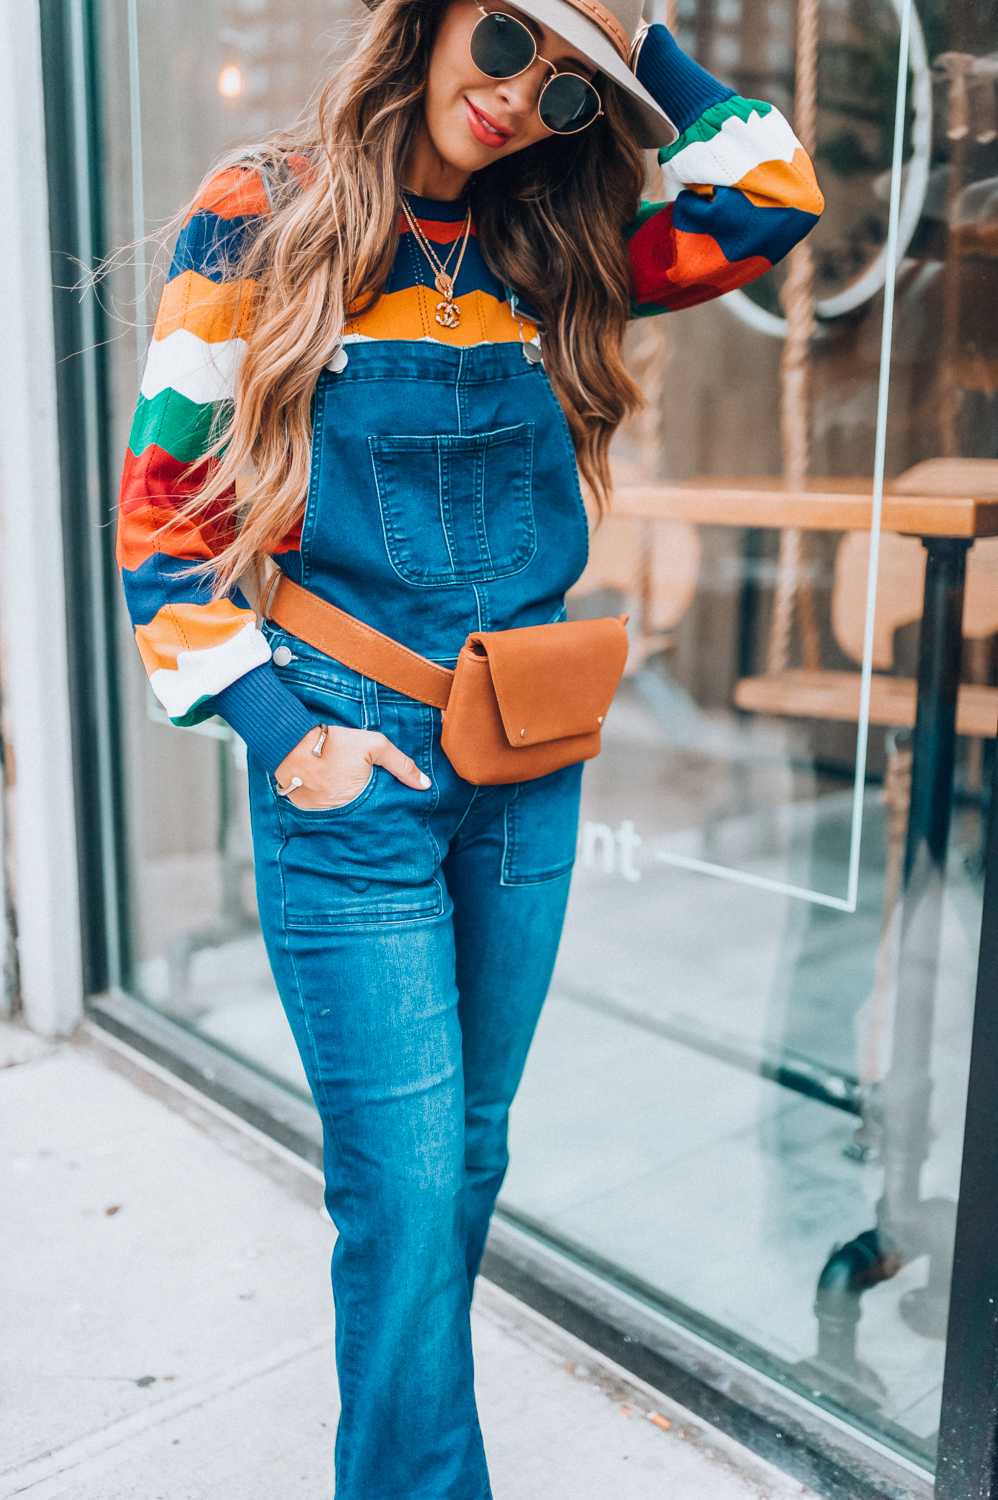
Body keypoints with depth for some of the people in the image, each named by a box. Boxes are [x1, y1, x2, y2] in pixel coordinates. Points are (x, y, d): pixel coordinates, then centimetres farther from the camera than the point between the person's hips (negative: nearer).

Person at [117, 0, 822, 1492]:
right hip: (350, 771, -4)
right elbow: (165, 517, -4)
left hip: (528, 774, 5)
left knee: (472, 1149, 16)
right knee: (406, 1177, -2)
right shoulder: (260, 225, -3)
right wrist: (281, 735, -11)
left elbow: (769, 202, 4)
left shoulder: (545, 253, 9)